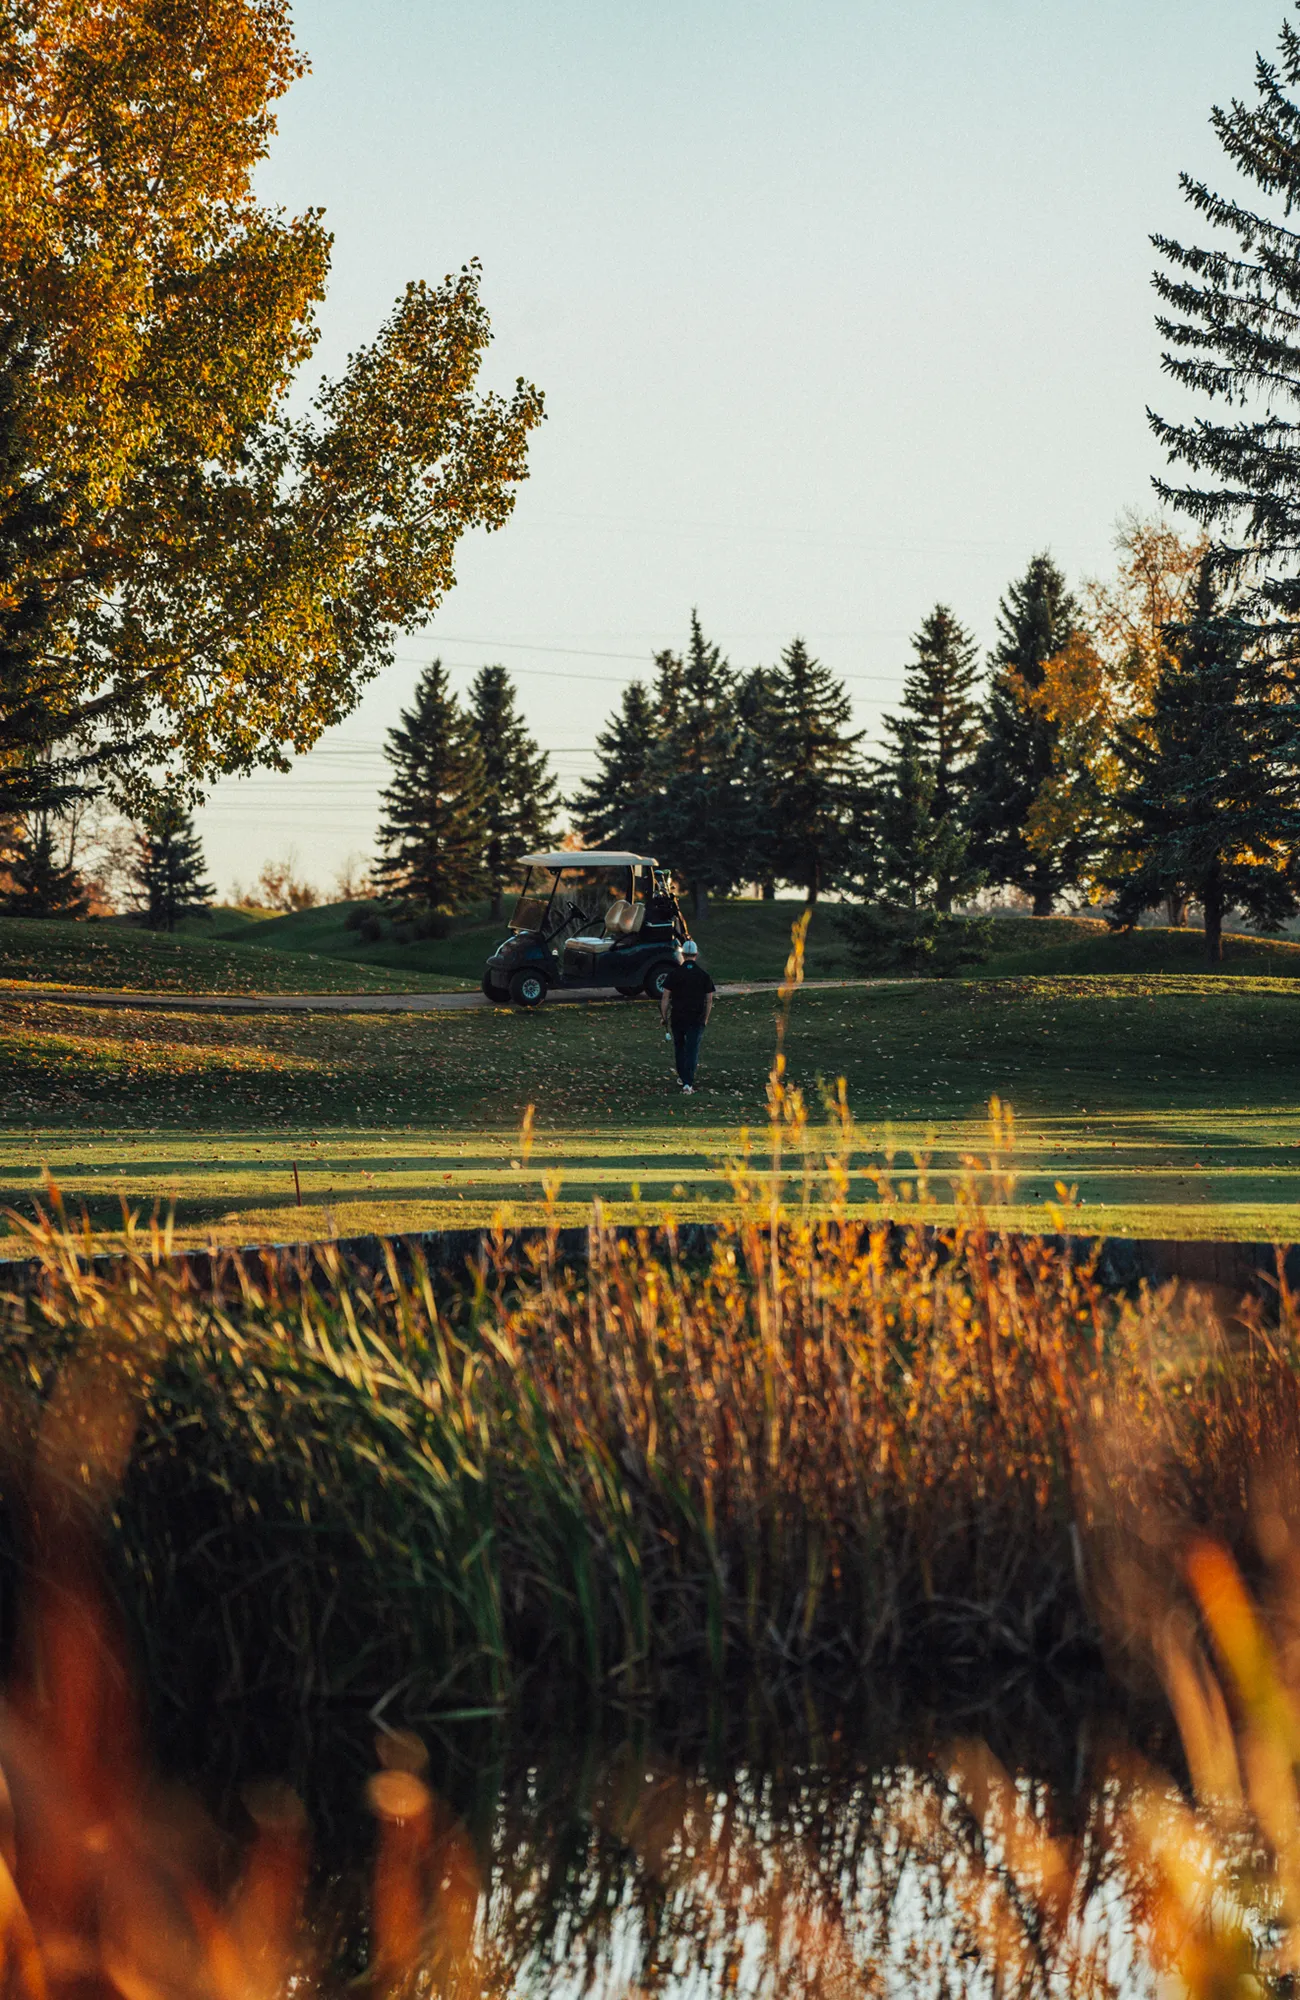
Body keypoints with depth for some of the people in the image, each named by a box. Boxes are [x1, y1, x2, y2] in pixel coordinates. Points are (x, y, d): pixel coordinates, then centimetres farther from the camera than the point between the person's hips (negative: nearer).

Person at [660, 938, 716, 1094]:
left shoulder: (675, 973, -3)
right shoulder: (703, 974, -1)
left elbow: (665, 997, -3)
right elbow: (709, 999, 2)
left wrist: (664, 1016, 6)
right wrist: (706, 1018, 13)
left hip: (678, 1017, 1)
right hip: (697, 1018, -1)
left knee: (679, 1047, 21)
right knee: (692, 1050, -2)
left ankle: (682, 1077, 34)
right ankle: (688, 1083, -12)